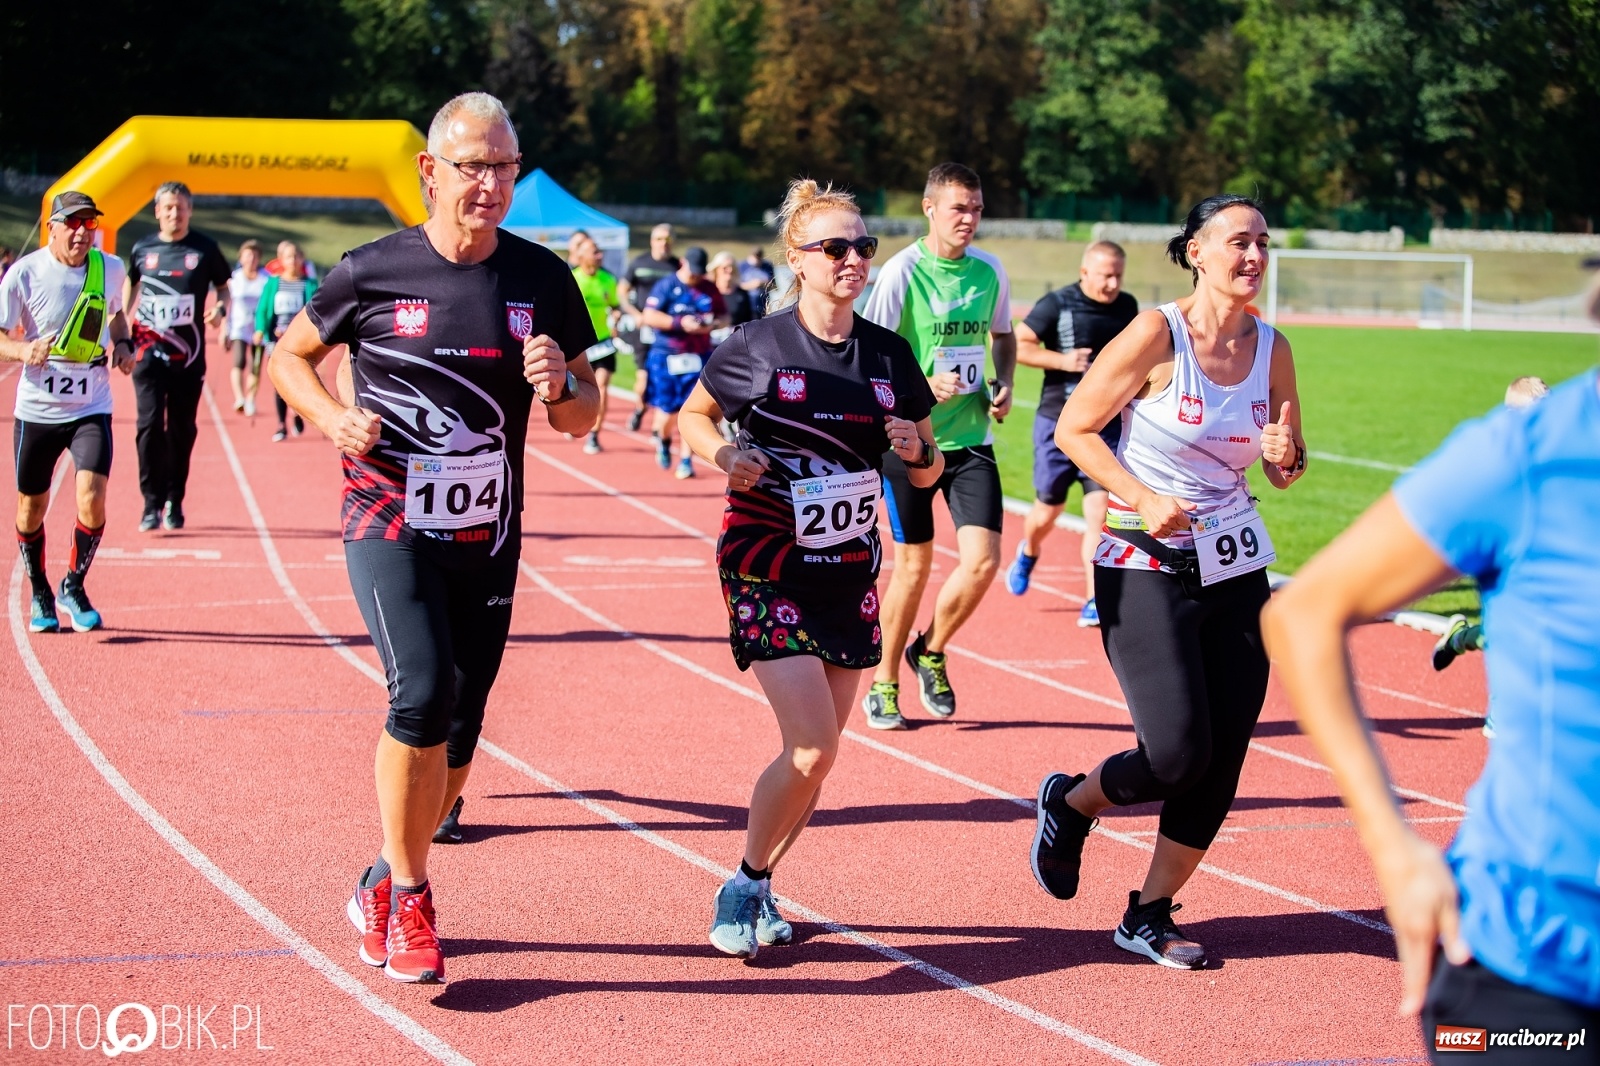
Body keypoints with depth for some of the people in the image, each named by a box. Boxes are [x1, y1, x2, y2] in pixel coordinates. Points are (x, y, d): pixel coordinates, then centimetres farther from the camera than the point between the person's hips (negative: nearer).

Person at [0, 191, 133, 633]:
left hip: (91, 409, 1)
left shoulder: (110, 269, 0)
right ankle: (40, 595, 32)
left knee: (92, 497, -15)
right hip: (36, 410, -1)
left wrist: (123, 344, 1)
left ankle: (74, 587, 8)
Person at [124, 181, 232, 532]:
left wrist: (220, 309, -11)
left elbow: (224, 288, 11)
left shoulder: (204, 249, 1)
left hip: (189, 355, 0)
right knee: (150, 424, -10)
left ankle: (174, 501, 18)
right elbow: (130, 284, 22)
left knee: (182, 429, 5)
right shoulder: (142, 249, 5)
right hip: (149, 352, 0)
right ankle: (152, 504, -5)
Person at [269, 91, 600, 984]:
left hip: (488, 537, 4)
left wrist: (560, 387, -16)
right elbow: (290, 355, 9)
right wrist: (333, 416, -10)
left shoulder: (543, 280, 1)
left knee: (457, 740, 7)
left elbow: (583, 418, 7)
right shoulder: (374, 272, -6)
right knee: (425, 692, -22)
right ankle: (408, 897, -4)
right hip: (390, 524, -3)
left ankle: (382, 887, 31)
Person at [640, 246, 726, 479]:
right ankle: (663, 440, 33)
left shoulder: (710, 289, 7)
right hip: (666, 357, -3)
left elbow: (724, 316, 14)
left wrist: (713, 324, -9)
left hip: (698, 357, 3)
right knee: (667, 411, -1)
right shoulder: (666, 285, -5)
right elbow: (649, 316, -12)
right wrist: (680, 322, -21)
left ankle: (686, 460, 4)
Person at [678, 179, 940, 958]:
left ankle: (757, 889, 28)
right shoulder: (757, 347, -8)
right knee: (812, 748, -14)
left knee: (817, 757, 7)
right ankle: (743, 886, 9)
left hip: (849, 573, 5)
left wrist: (917, 450, -12)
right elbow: (692, 416, 7)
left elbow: (927, 473, 10)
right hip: (768, 571, -5)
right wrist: (724, 456, -13)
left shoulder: (889, 355, 3)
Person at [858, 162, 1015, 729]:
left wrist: (1003, 383, 3)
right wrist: (922, 387, -22)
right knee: (914, 565, 3)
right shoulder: (902, 272, -11)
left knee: (984, 560, -8)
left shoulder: (990, 271, 4)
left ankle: (931, 651, 19)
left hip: (971, 438, 4)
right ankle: (883, 684, 23)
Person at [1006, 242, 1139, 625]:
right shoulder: (1057, 304, -9)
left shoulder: (1127, 307, 5)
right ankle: (1028, 552, 46)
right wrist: (1063, 360, -21)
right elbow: (1017, 346, -11)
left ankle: (1093, 601, -8)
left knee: (1099, 510, -10)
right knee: (1048, 509, 10)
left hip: (1108, 424, 2)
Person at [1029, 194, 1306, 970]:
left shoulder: (1271, 348, 4)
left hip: (1237, 567, 6)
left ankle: (1149, 915, 18)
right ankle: (1069, 802, 20)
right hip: (1146, 568, -6)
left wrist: (1285, 456, -10)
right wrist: (1143, 499, -19)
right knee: (1179, 755, -12)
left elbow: (1283, 471, 14)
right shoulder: (1157, 335, -13)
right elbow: (1073, 429, -8)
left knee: (1223, 758, 2)